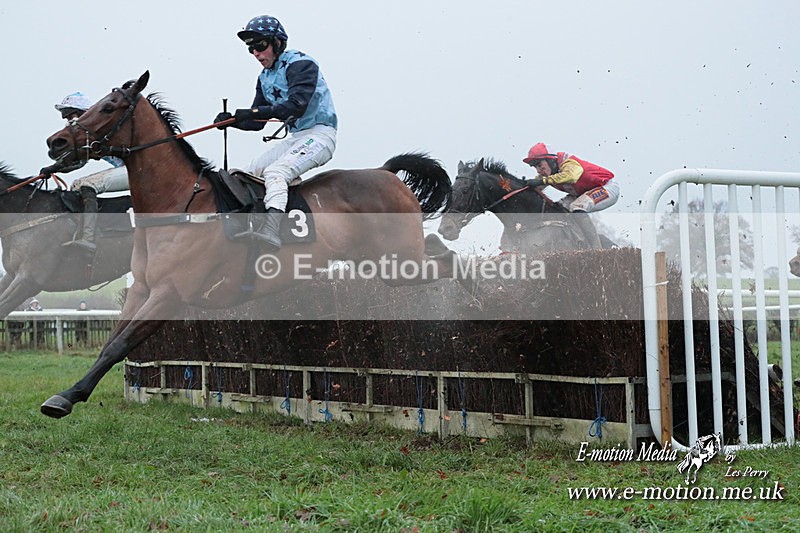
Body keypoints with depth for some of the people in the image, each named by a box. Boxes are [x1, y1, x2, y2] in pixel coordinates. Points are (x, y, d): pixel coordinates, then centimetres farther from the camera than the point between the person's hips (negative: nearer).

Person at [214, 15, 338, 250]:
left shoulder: (301, 64, -11)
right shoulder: (265, 78, 16)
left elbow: (296, 105, -26)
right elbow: (256, 123, 14)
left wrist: (254, 111, -30)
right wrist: (232, 120, -7)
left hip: (319, 134, -10)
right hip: (295, 137, 10)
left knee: (275, 172, -31)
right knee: (250, 173, 2)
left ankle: (271, 230, -49)